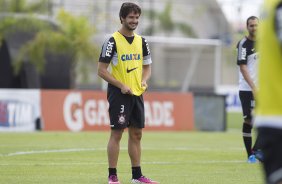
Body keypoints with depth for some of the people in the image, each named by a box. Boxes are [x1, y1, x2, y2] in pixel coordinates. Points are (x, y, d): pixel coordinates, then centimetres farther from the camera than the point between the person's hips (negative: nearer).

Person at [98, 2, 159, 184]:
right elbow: (102, 70, -10)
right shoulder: (112, 41, -8)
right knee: (116, 133, -6)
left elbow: (147, 67, 19)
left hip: (137, 94, 6)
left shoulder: (142, 42, 10)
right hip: (119, 94, -6)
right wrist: (121, 86, -17)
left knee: (136, 134, 8)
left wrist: (144, 80, -2)